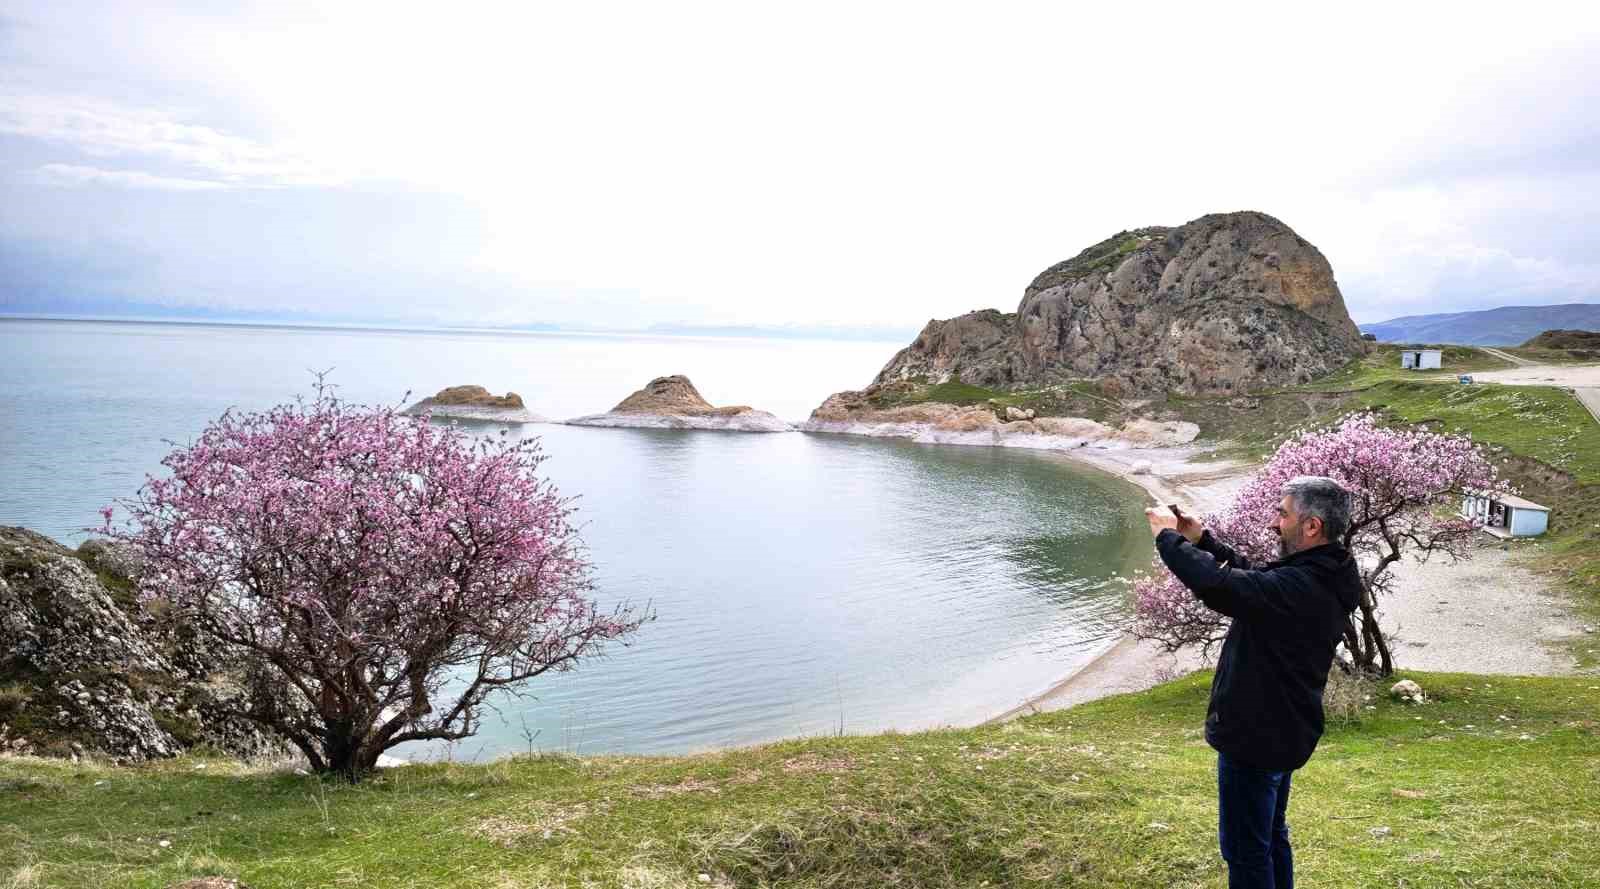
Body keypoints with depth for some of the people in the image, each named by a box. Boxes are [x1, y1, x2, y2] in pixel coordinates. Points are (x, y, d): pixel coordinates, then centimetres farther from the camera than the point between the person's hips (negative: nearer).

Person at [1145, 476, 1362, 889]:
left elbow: (1216, 585, -39)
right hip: (1282, 731, 10)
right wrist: (1202, 539, 7)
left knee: (1245, 849, 4)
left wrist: (1167, 536, -23)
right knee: (1271, 836, 26)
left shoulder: (1300, 586, -31)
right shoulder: (1324, 577, 1)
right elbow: (1253, 577, 15)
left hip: (1255, 738, -10)